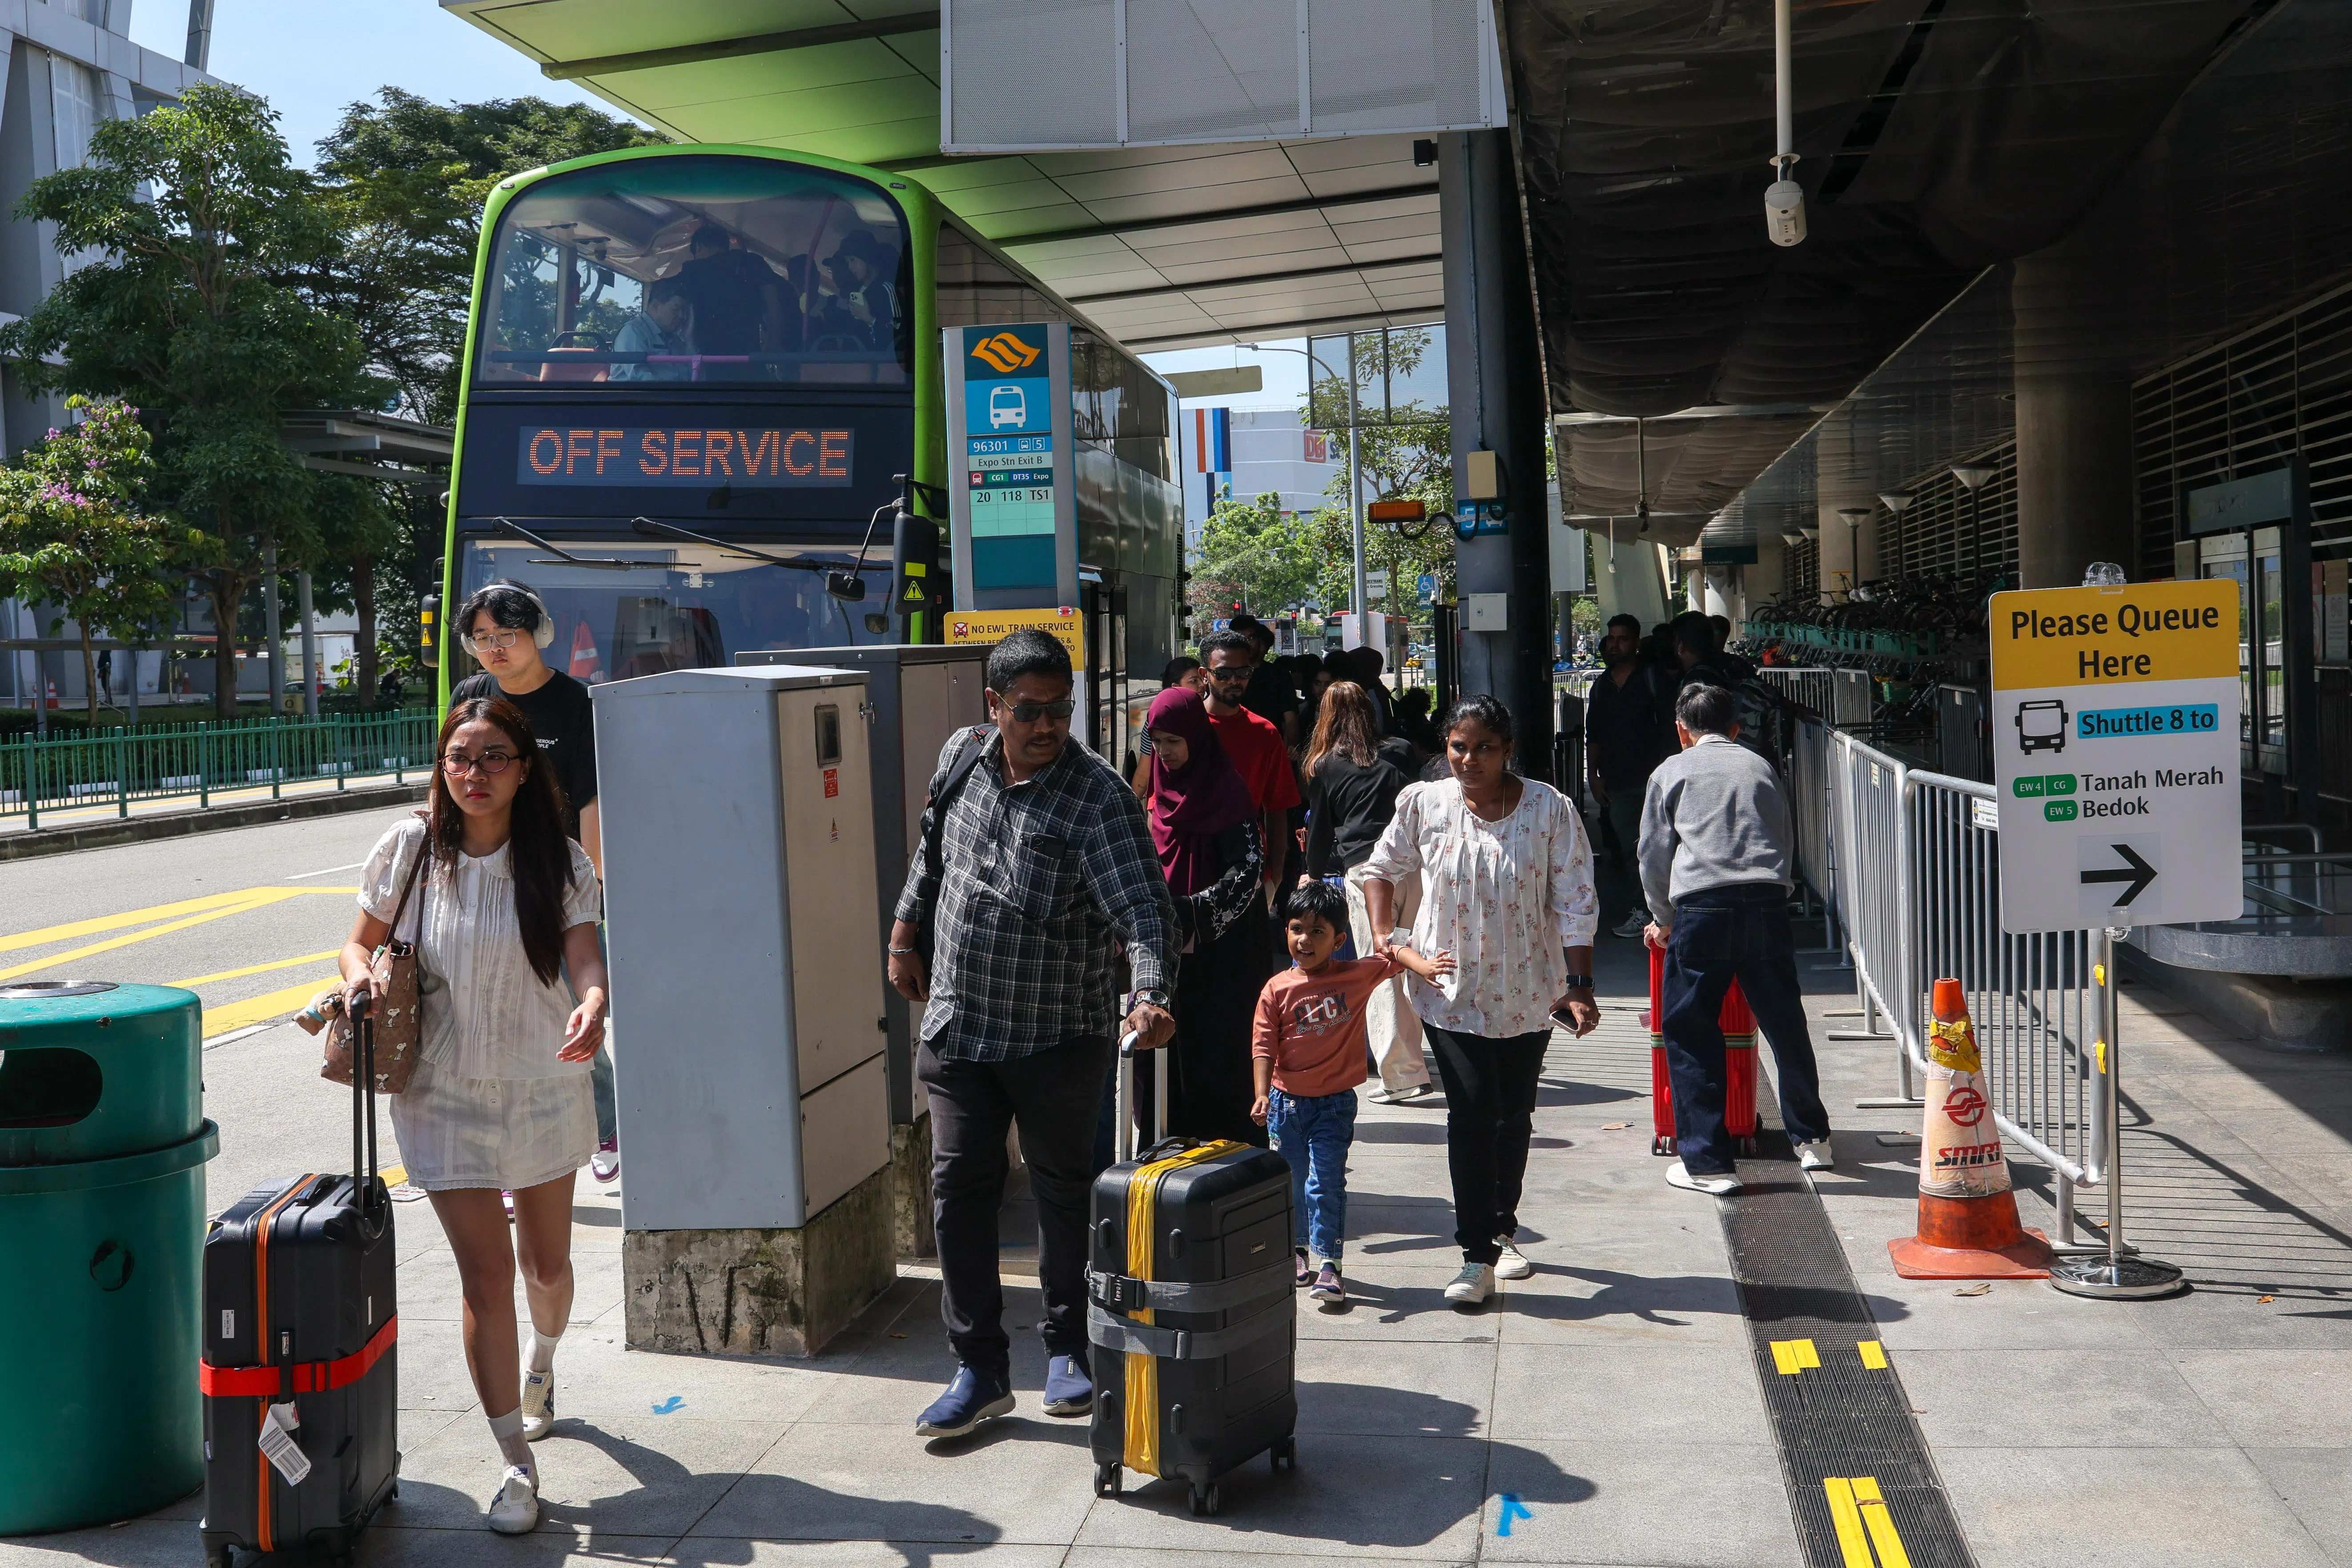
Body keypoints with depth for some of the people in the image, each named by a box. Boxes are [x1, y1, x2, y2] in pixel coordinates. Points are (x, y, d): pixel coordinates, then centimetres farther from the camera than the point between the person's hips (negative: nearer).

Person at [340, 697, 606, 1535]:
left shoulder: (559, 862, -7)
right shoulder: (409, 850, -5)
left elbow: (584, 956, -19)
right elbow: (363, 940, 6)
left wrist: (592, 1005, -41)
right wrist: (358, 973, -18)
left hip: (542, 1088, 1)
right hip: (444, 1095, -1)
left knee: (547, 1266, 17)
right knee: (485, 1276, -5)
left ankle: (541, 1363, 51)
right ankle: (517, 1464, 5)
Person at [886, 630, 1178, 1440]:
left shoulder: (1099, 797, -17)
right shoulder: (960, 756, 0)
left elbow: (1143, 905, -27)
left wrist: (1151, 994, -42)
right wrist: (907, 931, 21)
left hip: (1059, 1035, -4)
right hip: (959, 1027, 4)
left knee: (1065, 1192, 10)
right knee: (958, 1191, 2)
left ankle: (1067, 1348, 29)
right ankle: (980, 1370, 12)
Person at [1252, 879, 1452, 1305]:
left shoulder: (1357, 975, -5)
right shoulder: (1277, 989, -6)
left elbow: (1393, 955, -3)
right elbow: (1264, 1045, -7)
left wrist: (1422, 964, -24)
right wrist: (1262, 1094, -17)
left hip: (1334, 1104, -2)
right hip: (1286, 1102, 2)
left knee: (1326, 1184, -8)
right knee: (1291, 1182, 14)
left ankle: (1329, 1265, -5)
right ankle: (1296, 1251, 34)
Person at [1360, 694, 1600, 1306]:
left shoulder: (1550, 810, -8)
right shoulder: (1424, 805, -5)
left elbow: (1575, 903, -6)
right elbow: (1382, 868, 12)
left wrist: (1580, 986, -11)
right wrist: (1382, 938, -1)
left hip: (1528, 990, 1)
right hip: (1450, 987, -1)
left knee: (1514, 1114, 13)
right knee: (1471, 1111, -11)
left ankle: (1502, 1228, 36)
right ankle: (1477, 1256, -7)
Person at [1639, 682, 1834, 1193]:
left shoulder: (1672, 771, 14)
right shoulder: (1760, 767, 22)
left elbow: (1654, 854, 15)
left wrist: (1663, 920, 28)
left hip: (1701, 907, -3)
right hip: (1767, 902, 3)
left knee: (1690, 1035, 3)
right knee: (1786, 1025, 15)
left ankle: (1707, 1163, 1)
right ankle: (1812, 1138, 30)